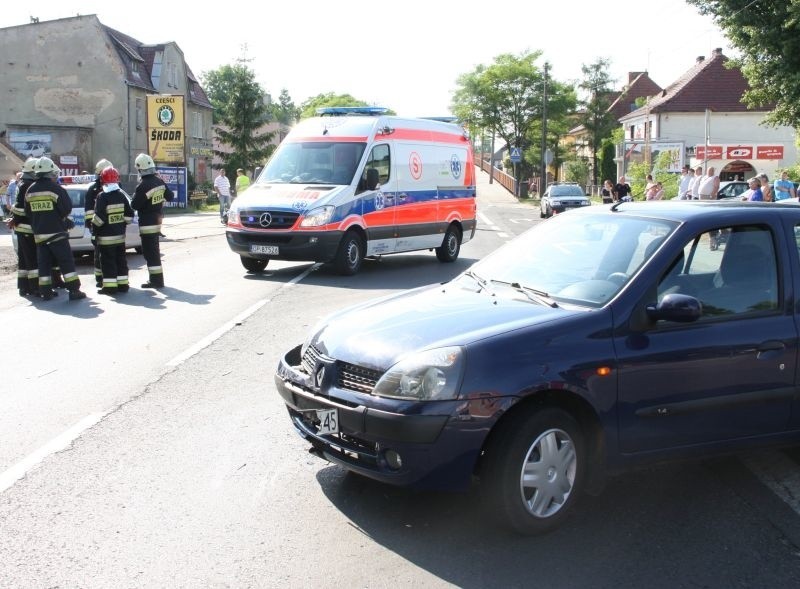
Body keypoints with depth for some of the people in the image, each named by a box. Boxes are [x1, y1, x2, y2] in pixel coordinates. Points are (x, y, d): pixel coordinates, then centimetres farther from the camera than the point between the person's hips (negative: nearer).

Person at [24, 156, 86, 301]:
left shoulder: (30, 190, 8)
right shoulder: (55, 187, -12)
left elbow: (28, 212, 13)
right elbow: (67, 208, -12)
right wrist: (65, 219, 8)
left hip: (39, 233, 6)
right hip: (56, 232, -6)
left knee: (44, 262, 11)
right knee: (66, 261, -2)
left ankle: (45, 291, 13)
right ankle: (74, 290, -5)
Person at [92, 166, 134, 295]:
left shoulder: (102, 196, -13)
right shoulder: (121, 195, 5)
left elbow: (99, 216, -18)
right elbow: (129, 215, 7)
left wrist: (94, 226, -3)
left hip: (106, 236, -6)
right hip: (120, 235, 6)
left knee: (107, 261, -2)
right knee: (120, 260, 13)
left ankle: (110, 286, -2)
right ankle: (123, 284, 16)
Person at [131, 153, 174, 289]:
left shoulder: (143, 186, -21)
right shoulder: (159, 182, 1)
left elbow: (135, 205, -17)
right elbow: (170, 197, 13)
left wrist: (135, 195, 1)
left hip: (147, 223, -8)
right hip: (157, 219, 8)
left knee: (150, 252, -4)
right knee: (154, 250, 18)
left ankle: (156, 280, -5)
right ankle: (156, 278, 27)